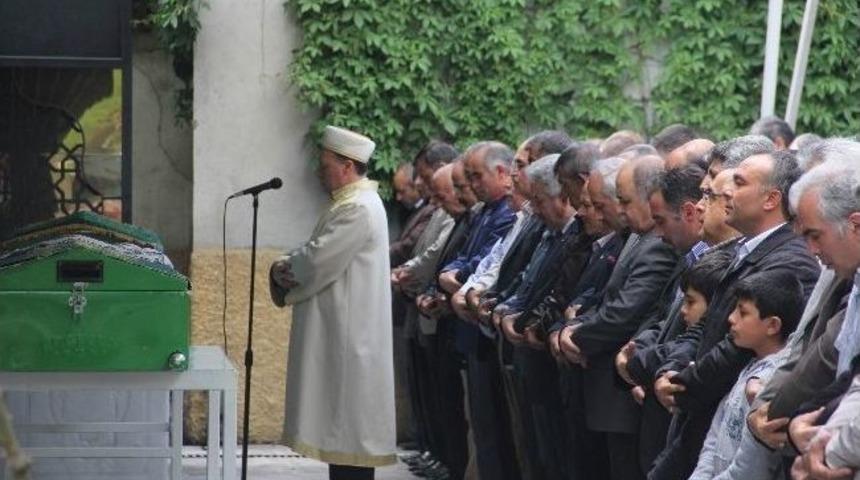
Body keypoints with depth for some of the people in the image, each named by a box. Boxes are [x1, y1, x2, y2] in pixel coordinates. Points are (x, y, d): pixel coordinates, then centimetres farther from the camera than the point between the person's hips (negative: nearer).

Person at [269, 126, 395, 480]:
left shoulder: (359, 209, -18)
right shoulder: (350, 202, 16)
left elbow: (316, 262, -22)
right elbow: (317, 254, 17)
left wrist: (282, 269, -2)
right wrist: (288, 267, -3)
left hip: (348, 335, -10)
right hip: (340, 334, 10)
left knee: (349, 424, -6)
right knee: (341, 426, 13)